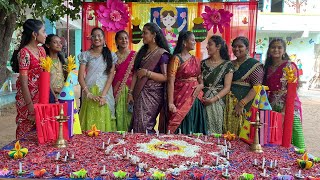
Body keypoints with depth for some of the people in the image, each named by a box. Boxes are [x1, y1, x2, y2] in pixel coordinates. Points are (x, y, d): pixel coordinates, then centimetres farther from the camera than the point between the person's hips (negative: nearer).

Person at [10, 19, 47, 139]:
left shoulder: (41, 50, 8)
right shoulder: (24, 52, -14)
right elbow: (23, 83, -16)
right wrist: (30, 107, -17)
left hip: (41, 97, 7)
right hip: (28, 98, -7)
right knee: (27, 130, 4)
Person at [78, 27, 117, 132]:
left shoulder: (110, 55, 6)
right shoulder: (86, 55, 5)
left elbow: (111, 76, -2)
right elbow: (80, 77, -2)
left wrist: (103, 95, -13)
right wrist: (88, 94, -14)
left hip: (105, 94, 0)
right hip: (90, 94, 0)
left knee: (104, 123, 2)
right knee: (90, 123, 1)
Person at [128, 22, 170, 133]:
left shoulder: (162, 54, -6)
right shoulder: (142, 52, 14)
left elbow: (165, 77, -13)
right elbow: (135, 73, 9)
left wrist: (147, 73, -17)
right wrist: (130, 92, 4)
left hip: (153, 94, -6)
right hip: (140, 93, 6)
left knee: (143, 125, -9)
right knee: (136, 123, 6)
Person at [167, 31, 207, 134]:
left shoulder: (195, 60, 12)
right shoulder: (176, 59, -6)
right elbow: (170, 82, -11)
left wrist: (200, 85, -5)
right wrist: (170, 103, -18)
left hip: (195, 100, 6)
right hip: (182, 99, -6)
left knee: (195, 130, 9)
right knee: (182, 130, -1)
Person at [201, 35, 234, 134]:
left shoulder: (227, 65, -1)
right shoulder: (203, 63, 10)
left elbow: (227, 87, -6)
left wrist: (213, 99, -17)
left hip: (217, 103, -3)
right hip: (202, 101, 3)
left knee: (215, 129, -1)